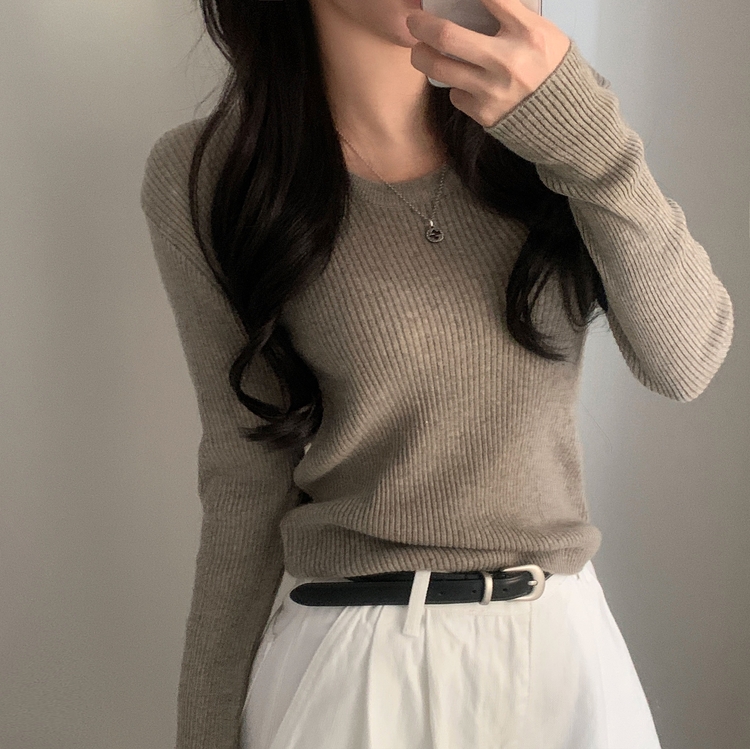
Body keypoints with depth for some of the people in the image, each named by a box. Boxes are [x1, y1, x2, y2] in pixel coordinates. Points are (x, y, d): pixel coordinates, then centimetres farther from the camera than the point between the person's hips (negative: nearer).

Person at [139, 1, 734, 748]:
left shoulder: (535, 129, -3)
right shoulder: (204, 175, -10)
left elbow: (685, 363, -12)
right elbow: (248, 478, -4)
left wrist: (582, 127, -24)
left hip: (565, 639, 3)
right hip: (353, 667, -2)